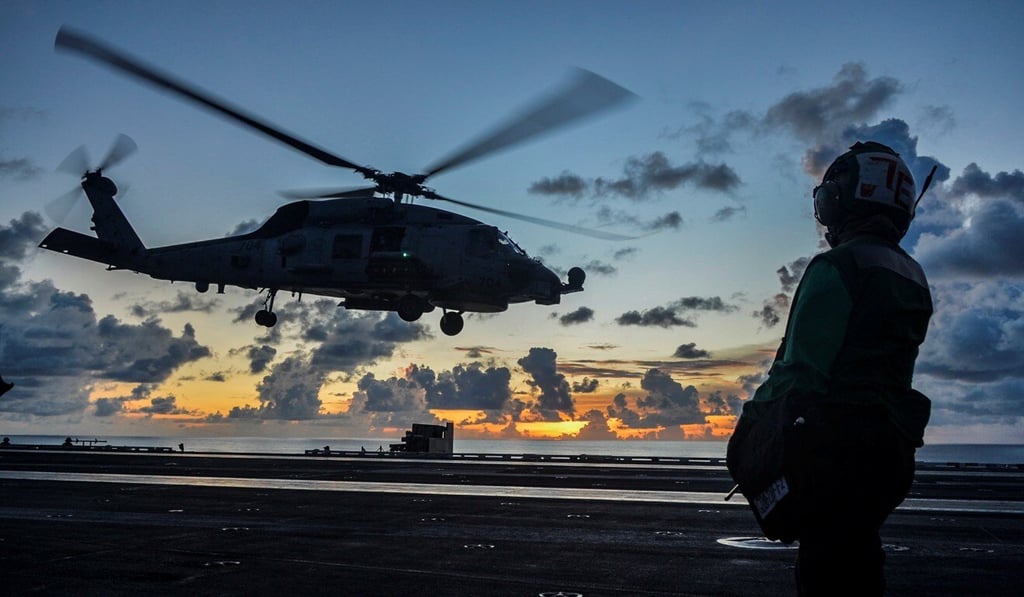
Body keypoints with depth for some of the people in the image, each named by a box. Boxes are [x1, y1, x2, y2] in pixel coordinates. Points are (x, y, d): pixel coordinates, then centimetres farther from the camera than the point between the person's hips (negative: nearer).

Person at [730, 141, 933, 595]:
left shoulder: (837, 267, -12)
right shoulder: (913, 277, 15)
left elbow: (800, 368, -17)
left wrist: (751, 426, -10)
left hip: (838, 449, -9)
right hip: (893, 449, 9)